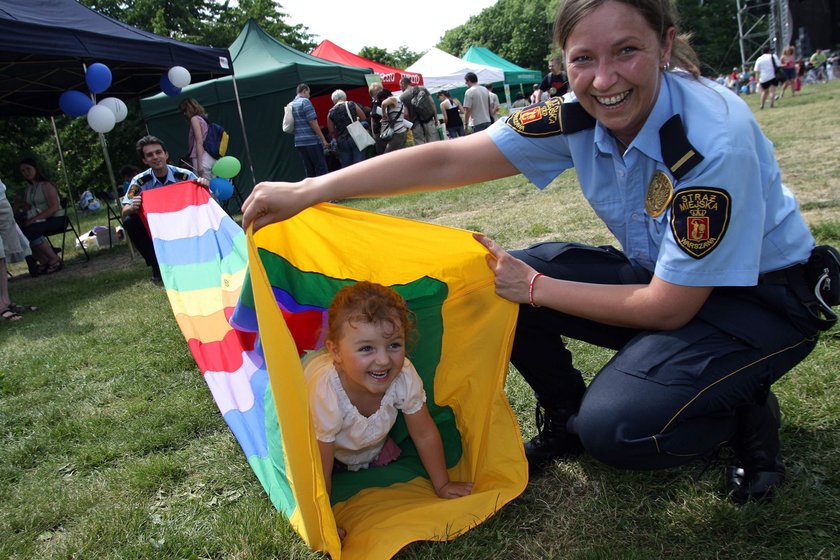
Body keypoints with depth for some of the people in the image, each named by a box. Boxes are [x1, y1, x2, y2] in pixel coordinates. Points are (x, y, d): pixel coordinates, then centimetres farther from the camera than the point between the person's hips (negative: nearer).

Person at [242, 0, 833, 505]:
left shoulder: (716, 140, -31)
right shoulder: (581, 116, -14)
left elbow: (667, 308, -26)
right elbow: (448, 160, -17)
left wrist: (536, 287, -20)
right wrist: (307, 190, -22)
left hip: (764, 295, -6)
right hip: (662, 276, 6)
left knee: (614, 426, -28)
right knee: (502, 283, -12)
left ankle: (746, 415, 3)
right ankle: (564, 419, 11)